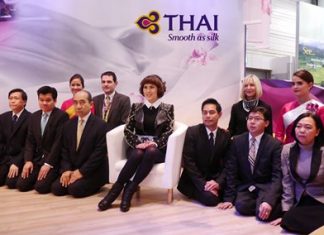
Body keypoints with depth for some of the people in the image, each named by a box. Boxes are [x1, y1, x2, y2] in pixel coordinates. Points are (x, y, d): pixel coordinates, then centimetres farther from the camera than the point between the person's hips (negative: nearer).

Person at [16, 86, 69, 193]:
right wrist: (28, 160, -4)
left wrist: (48, 163, -19)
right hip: (37, 158, 6)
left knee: (41, 187, -20)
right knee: (21, 185, -5)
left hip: (53, 159, -6)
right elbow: (30, 141, 9)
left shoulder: (62, 116, -11)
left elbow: (59, 141, -16)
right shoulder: (33, 116, 10)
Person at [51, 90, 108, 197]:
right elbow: (65, 150, 8)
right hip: (72, 169, 5)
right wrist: (66, 169, -8)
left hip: (93, 171, -5)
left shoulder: (100, 125, -11)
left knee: (75, 189, -25)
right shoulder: (68, 125, 8)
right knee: (56, 188, -12)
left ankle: (94, 184, 3)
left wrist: (81, 171, -19)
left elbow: (99, 152, -16)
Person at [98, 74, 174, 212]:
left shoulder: (167, 108, 9)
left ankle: (129, 190, -31)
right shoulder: (136, 107, 12)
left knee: (150, 152, -36)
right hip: (137, 147, 1)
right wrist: (138, 143, -14)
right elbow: (128, 131, 4)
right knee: (138, 154, -35)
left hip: (158, 148, -1)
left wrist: (155, 144, -17)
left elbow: (168, 132, 0)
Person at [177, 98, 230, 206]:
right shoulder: (192, 132, -8)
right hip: (194, 180, -4)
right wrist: (203, 184, -21)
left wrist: (218, 182, -20)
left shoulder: (226, 135, 2)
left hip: (215, 179, 4)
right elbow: (189, 162, -13)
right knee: (211, 198, -27)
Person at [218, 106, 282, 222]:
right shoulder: (237, 141, 1)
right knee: (242, 206, -30)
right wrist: (229, 198, -7)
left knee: (263, 213, -29)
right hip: (245, 187, 2)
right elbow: (231, 171, 1)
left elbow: (277, 176, -14)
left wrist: (269, 201, -30)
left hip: (266, 187, -2)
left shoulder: (275, 144, -7)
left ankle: (278, 205, 3)